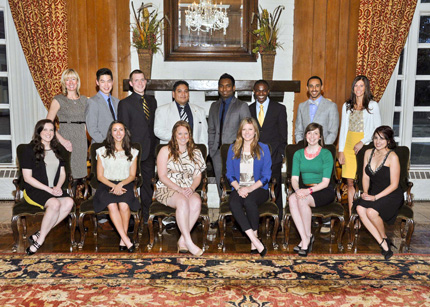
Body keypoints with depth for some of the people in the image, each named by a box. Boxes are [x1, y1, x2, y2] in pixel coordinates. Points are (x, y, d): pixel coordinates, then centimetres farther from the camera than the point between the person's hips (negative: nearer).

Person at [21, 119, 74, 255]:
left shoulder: (57, 150, 16)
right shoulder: (30, 149, -2)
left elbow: (62, 173, 16)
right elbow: (27, 177, -7)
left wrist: (58, 187, -6)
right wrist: (48, 189, -15)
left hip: (55, 189, 5)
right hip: (34, 190, -5)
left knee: (69, 202, -27)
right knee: (55, 203, -35)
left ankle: (39, 235, -20)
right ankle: (41, 238, -17)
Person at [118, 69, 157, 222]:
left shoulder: (152, 101, 13)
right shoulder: (125, 103, -3)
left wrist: (155, 147, 9)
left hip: (150, 152, 5)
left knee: (147, 184, 12)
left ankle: (147, 216, 24)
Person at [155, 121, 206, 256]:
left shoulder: (195, 152, 16)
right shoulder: (165, 151, 5)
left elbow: (198, 176, 12)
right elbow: (162, 176, -4)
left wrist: (191, 188, -11)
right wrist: (179, 189, -16)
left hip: (188, 190, 3)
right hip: (166, 189, -3)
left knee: (196, 202, -32)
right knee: (182, 201, -36)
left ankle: (182, 240, -25)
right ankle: (189, 242, -32)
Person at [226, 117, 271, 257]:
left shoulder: (263, 149, 7)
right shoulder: (233, 149, 14)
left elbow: (266, 176, 0)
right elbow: (230, 174, 9)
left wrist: (249, 189, -14)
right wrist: (238, 188, -11)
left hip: (258, 188, -2)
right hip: (239, 189, 2)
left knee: (249, 201, -36)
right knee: (233, 203, -33)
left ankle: (254, 244, -26)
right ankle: (256, 241, -36)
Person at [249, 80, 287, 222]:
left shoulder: (279, 108, 5)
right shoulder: (248, 109, 10)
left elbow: (283, 133, 4)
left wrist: (282, 153, -2)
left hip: (274, 156, -2)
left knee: (275, 189, 3)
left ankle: (277, 220, 14)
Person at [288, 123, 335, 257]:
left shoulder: (326, 154, -2)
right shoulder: (298, 154, 11)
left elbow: (325, 182, -9)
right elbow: (294, 178, 3)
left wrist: (309, 190, -25)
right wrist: (297, 189, -19)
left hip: (324, 191, -4)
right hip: (305, 189, 4)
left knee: (302, 200, -32)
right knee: (292, 199, -29)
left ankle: (308, 236, -13)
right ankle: (305, 238, -25)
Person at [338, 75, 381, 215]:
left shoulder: (372, 105, 3)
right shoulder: (347, 106, 13)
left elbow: (377, 128, -1)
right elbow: (343, 128, 12)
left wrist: (363, 142, -13)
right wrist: (341, 150, 5)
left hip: (364, 146, -3)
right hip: (349, 146, 3)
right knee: (350, 182, 2)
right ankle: (351, 215, 8)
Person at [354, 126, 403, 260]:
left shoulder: (392, 157, -12)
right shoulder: (368, 153, 7)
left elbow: (394, 185, -13)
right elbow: (365, 176, 12)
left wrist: (375, 197, -19)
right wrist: (365, 192, -5)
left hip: (391, 195, -5)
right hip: (373, 193, 6)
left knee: (371, 212, -32)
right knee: (360, 209, -26)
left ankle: (385, 238, 0)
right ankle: (383, 244, -16)